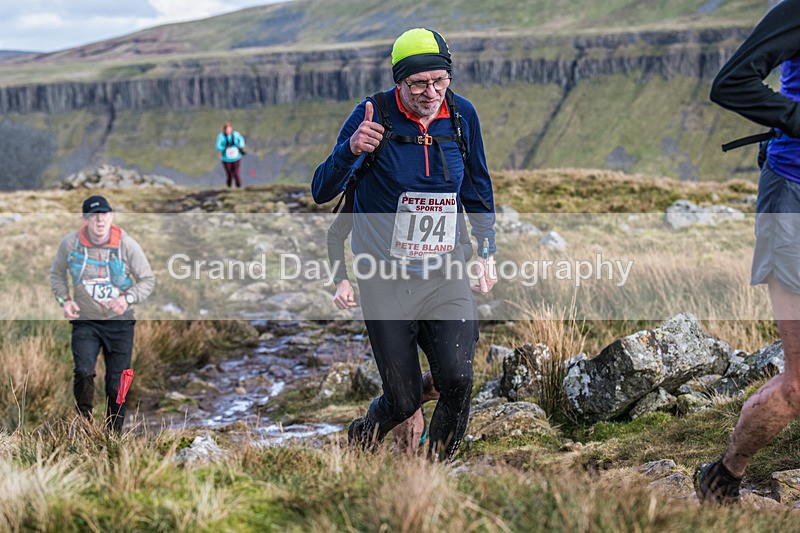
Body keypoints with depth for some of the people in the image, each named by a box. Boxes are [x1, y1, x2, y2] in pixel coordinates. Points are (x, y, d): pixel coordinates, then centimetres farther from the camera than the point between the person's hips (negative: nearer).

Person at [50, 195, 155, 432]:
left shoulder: (127, 245, -9)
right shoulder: (70, 244, -6)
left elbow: (148, 280, -1)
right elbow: (57, 274, 13)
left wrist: (128, 298, -19)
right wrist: (64, 299, -4)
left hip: (120, 323, 0)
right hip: (85, 321, 0)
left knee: (117, 385, 3)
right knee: (83, 371, -23)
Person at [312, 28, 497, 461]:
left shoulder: (461, 115, -2)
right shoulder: (373, 115, -13)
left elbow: (477, 187, 14)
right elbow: (321, 193, -14)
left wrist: (487, 251, 13)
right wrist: (351, 149, -32)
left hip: (444, 269, 2)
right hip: (385, 275, -2)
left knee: (457, 379, -17)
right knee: (404, 402, 0)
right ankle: (363, 437, 34)